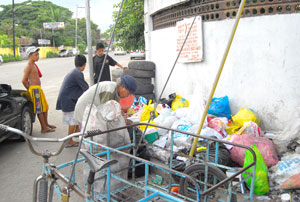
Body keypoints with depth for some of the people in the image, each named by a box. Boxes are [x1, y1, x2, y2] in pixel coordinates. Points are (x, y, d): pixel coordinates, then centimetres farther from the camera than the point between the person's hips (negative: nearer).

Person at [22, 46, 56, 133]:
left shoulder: (34, 65, 15)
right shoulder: (28, 66, -15)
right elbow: (23, 80, -21)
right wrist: (30, 89, -10)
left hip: (38, 89, 10)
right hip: (34, 89, -10)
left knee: (45, 107, 16)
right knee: (39, 109, -3)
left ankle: (46, 124, 29)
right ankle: (44, 128, 4)